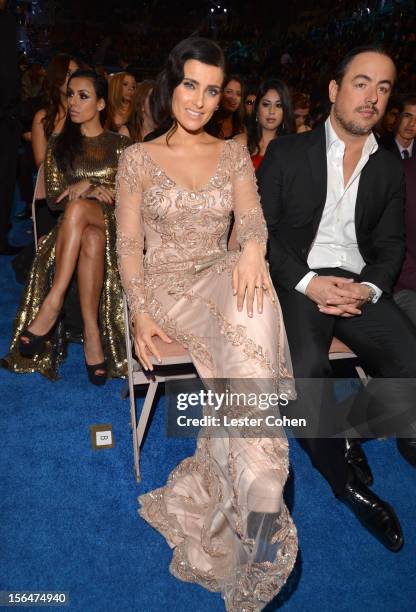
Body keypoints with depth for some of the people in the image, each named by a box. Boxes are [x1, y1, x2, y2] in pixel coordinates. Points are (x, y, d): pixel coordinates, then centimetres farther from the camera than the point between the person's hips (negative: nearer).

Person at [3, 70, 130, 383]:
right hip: (72, 227, 1)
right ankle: (92, 332, -41)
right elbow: (54, 198, 8)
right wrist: (93, 189, -7)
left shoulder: (120, 144, 14)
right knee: (91, 241, -39)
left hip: (112, 223, -1)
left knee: (77, 207, -38)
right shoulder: (59, 144, 16)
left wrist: (85, 188, -8)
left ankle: (53, 304, -40)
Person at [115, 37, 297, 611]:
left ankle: (256, 498, -33)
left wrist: (252, 246, -28)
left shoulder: (234, 154, 12)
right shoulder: (138, 158, 4)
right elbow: (128, 244, 1)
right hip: (166, 289, -2)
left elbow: (251, 215, -2)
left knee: (251, 295, -35)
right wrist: (141, 312, -14)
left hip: (221, 282, 2)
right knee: (249, 319, -34)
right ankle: (262, 501, -31)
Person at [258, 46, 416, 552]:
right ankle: (348, 479, -3)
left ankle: (351, 432, 11)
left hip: (359, 285, 4)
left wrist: (369, 288, -11)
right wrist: (308, 282, -15)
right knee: (306, 368, -31)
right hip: (297, 281, -3)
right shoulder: (287, 153, 2)